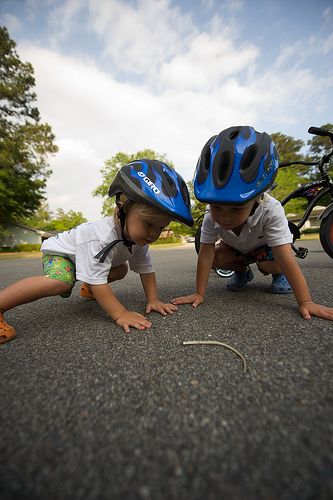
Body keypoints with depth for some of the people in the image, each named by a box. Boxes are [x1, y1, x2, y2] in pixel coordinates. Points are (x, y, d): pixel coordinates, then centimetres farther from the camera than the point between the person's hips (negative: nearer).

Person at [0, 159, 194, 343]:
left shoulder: (140, 237, -20)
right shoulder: (100, 237, -44)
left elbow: (146, 269, -14)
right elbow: (98, 281, -41)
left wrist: (153, 299, -20)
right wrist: (120, 314, -41)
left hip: (90, 255, 7)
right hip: (60, 252, -7)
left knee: (121, 270, 6)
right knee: (60, 282, -34)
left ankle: (88, 288, 25)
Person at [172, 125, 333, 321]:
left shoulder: (270, 211, -39)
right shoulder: (211, 219, -33)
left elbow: (286, 259, -40)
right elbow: (206, 255, -32)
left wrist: (306, 302, -39)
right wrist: (199, 294, -31)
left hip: (266, 245, -2)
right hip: (237, 247, 3)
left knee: (272, 264, -31)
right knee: (216, 258, -23)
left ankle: (278, 275, 6)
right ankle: (242, 271, 8)